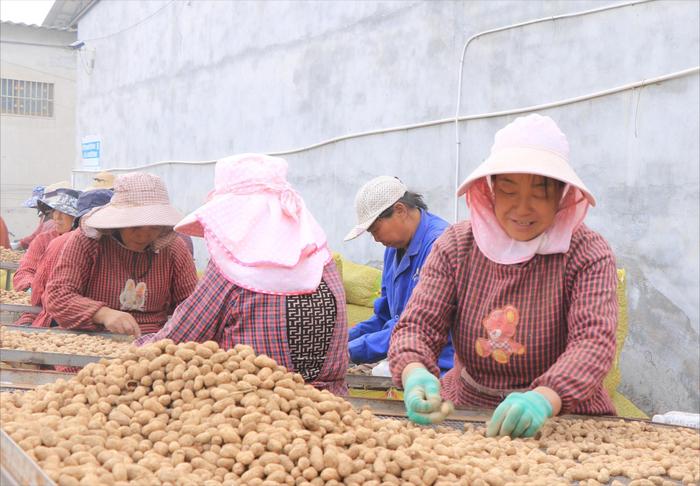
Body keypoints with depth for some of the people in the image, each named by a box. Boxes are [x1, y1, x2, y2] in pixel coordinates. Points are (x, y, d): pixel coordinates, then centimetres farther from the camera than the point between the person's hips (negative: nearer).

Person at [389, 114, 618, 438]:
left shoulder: (587, 253, -6)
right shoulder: (455, 245, 3)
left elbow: (595, 340, -18)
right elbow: (418, 324, -3)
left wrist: (544, 398, -37)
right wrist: (414, 372, -27)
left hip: (563, 417, -2)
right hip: (465, 409, 2)